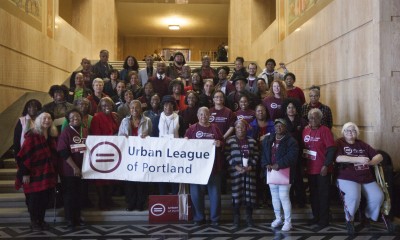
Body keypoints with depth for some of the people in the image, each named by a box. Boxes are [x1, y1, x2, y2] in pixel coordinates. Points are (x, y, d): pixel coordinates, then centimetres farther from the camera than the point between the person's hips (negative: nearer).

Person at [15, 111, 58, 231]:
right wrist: (25, 173, -16)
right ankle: (34, 222, 18)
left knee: (45, 199, 10)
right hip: (35, 174, -6)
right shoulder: (32, 136, -11)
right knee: (35, 199, 3)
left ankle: (41, 220, 25)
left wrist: (54, 170, 16)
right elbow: (23, 156, -14)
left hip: (48, 174, 6)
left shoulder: (51, 136, 9)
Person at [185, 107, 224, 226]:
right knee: (196, 192, 3)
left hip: (213, 165, 1)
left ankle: (215, 218, 16)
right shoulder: (192, 128, 7)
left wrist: (219, 144, -10)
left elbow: (222, 142, 11)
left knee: (214, 192, 4)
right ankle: (199, 218, 16)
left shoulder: (214, 128, 10)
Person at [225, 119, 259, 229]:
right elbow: (228, 156, -5)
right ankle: (236, 219, 9)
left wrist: (250, 167, -7)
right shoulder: (230, 140, 1)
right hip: (236, 172, -2)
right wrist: (237, 167, -14)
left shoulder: (252, 141, 10)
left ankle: (249, 218, 15)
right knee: (236, 194, -2)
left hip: (250, 172, 2)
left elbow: (256, 155, 7)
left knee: (249, 194, 3)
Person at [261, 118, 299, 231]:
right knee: (275, 196, 14)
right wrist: (266, 165, -7)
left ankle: (288, 222, 4)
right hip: (271, 171, 6)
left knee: (284, 196, -8)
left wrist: (279, 165, -23)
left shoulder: (291, 141, -8)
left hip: (284, 172, -6)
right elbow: (264, 154, 11)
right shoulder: (267, 140, 12)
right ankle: (278, 218, 28)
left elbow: (291, 156, -19)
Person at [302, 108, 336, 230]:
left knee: (323, 194, 4)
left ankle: (324, 220, 14)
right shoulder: (305, 130, 6)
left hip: (322, 169, -6)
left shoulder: (325, 130, -12)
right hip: (310, 169, 6)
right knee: (313, 194, 16)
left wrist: (326, 165, -19)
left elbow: (331, 149, -15)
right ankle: (316, 217, 30)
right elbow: (303, 147, 12)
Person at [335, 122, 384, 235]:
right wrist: (358, 159, -21)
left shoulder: (362, 144, 17)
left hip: (367, 178, 5)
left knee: (378, 197, -16)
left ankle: (368, 217, 13)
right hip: (347, 178, -5)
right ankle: (349, 220, -5)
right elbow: (338, 158, -15)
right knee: (354, 196, -32)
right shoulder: (339, 143, 3)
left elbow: (379, 156, 15)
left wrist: (370, 162, -9)